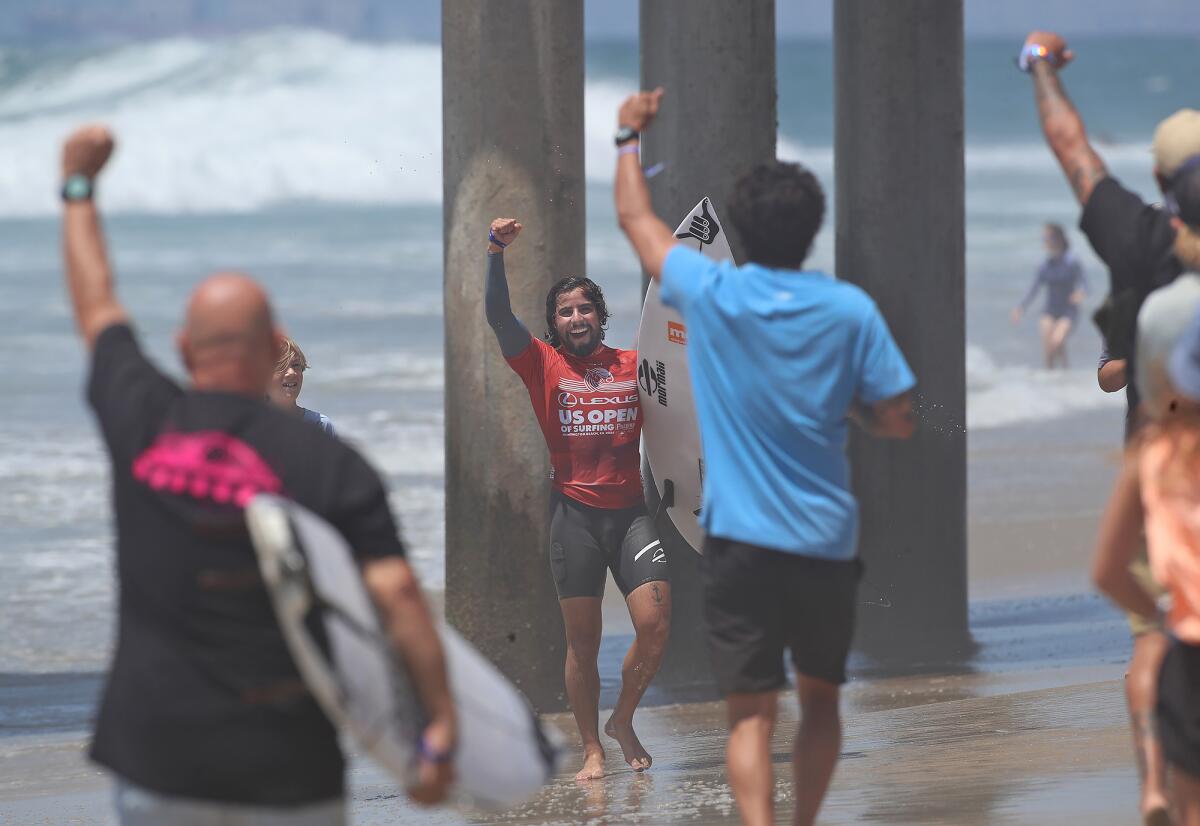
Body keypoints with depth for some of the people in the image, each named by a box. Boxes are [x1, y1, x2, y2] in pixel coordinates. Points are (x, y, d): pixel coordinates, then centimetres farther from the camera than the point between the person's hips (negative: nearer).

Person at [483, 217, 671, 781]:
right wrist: (496, 253, -22)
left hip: (631, 512, 1)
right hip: (575, 516, -1)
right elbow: (498, 316, -8)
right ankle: (592, 750, 13)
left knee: (656, 626, -9)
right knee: (582, 642, 2)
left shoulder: (634, 366, 9)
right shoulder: (545, 366, 3)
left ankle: (622, 721, 15)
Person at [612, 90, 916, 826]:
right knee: (821, 699, 20)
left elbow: (637, 219, 12)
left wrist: (631, 138, 27)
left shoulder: (710, 294, -5)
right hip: (827, 542, 1)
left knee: (753, 714, -3)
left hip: (740, 540, -1)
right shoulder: (850, 310, -5)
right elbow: (898, 421, -2)